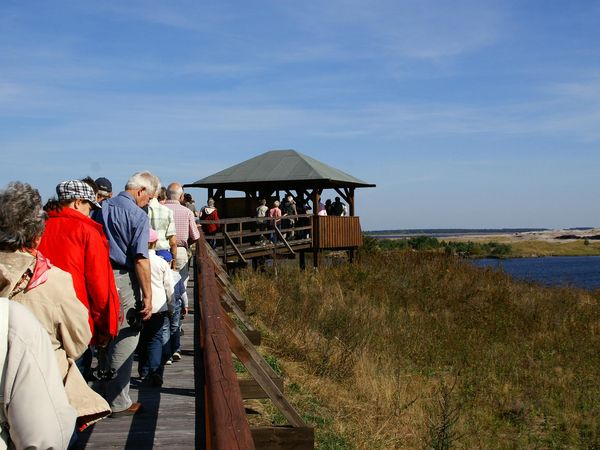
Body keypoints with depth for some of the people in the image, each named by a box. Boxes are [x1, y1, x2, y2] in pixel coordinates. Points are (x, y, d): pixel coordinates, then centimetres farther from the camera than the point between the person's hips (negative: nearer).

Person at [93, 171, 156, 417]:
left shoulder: (103, 208, 10)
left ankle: (103, 394, 29)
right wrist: (148, 296, -13)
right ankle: (118, 402, 11)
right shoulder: (138, 215, -12)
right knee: (125, 341, 3)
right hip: (123, 280, -7)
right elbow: (141, 259, -17)